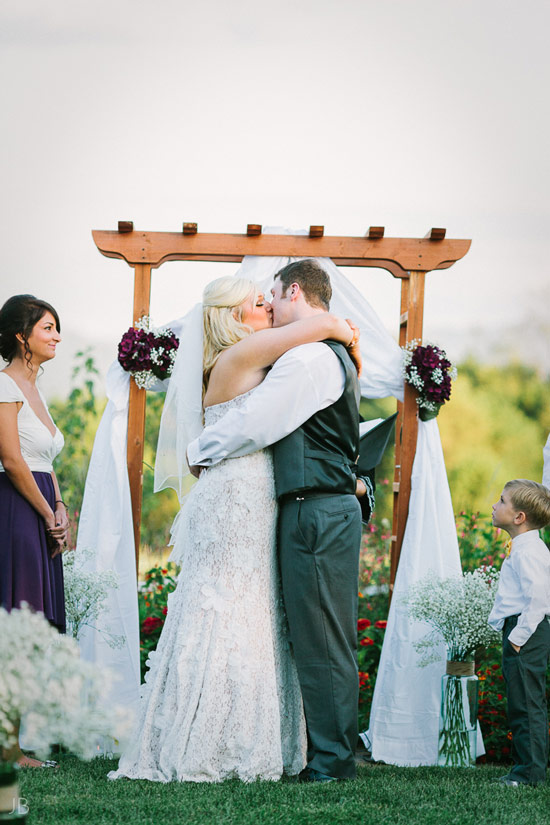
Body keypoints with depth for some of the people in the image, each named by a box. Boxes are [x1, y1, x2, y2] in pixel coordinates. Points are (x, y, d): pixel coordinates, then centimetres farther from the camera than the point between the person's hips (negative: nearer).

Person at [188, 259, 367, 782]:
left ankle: (331, 760, -1)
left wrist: (199, 451, 0)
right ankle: (335, 754, 18)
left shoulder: (308, 357, -13)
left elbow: (252, 423, -15)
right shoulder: (337, 356, 20)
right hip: (335, 507, 10)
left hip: (315, 510, -10)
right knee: (327, 638, 12)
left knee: (320, 640, -6)